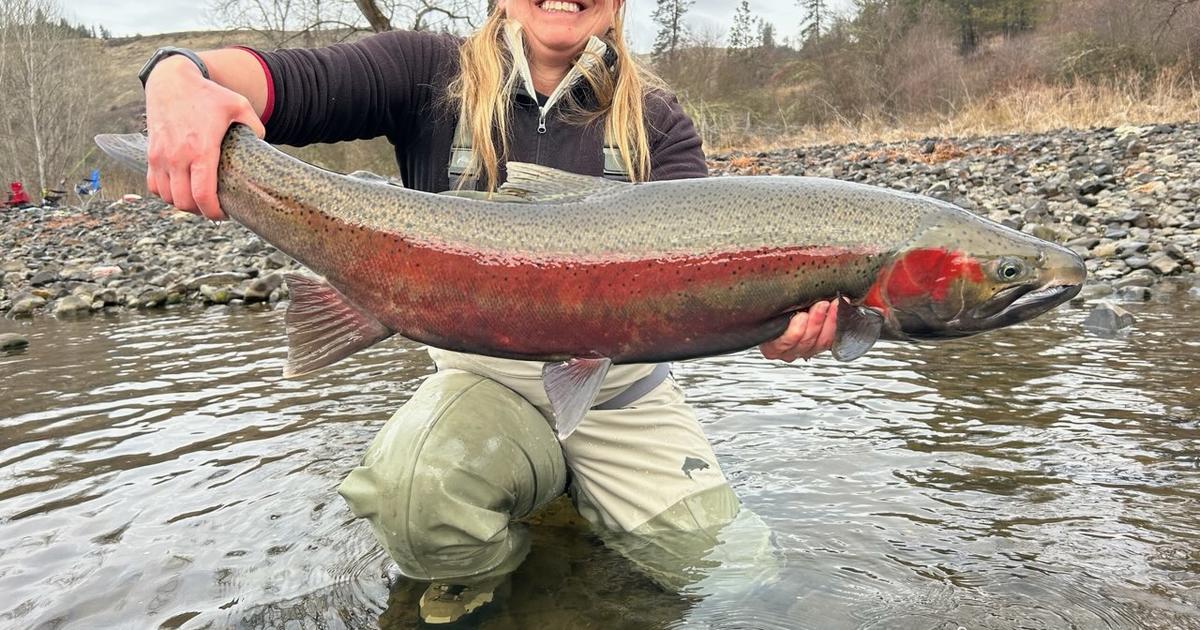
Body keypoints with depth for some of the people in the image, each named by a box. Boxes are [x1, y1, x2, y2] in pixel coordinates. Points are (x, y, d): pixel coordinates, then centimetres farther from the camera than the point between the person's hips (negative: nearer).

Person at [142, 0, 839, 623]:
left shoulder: (655, 121, -3)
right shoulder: (434, 77, -4)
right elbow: (288, 80, -17)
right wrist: (181, 75, -40)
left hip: (624, 391, 2)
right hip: (485, 378, -1)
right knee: (407, 487, -31)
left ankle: (583, 496, 26)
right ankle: (479, 573, 5)